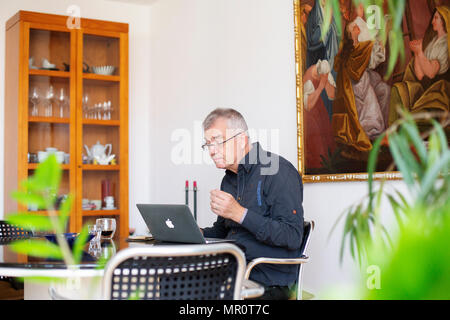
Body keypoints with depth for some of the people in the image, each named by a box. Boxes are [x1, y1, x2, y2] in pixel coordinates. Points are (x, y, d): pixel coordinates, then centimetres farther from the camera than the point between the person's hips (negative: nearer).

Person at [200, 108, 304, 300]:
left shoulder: (279, 171, -11)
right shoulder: (229, 179, 17)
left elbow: (292, 237, -19)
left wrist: (240, 214, -23)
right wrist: (199, 233, 6)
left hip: (268, 283, -7)